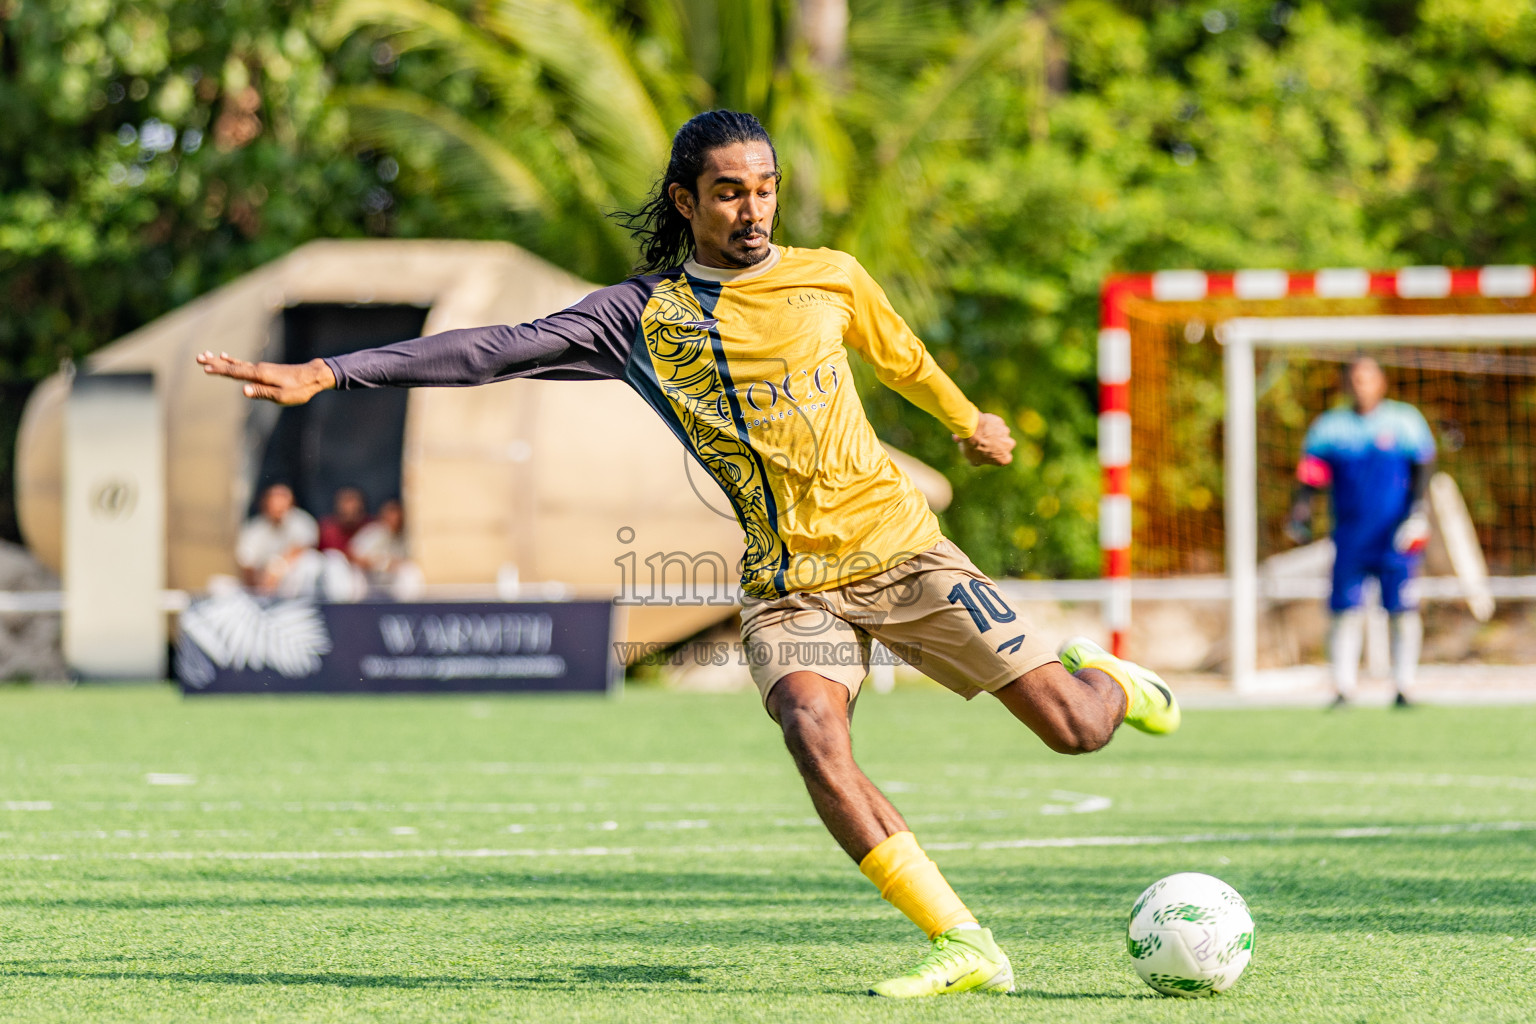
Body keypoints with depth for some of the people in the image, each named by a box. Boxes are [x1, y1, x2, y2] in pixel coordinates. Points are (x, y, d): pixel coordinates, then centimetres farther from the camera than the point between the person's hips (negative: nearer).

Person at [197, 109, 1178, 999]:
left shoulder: (829, 277, 3)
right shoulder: (644, 313, -2)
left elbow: (901, 354, 24)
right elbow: (500, 350, -8)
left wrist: (969, 420, 41)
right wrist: (325, 374, -16)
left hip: (902, 550, 1)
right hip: (790, 585, -1)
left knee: (1074, 727, -6)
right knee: (816, 740, -29)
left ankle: (1101, 677, 34)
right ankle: (966, 947, -22)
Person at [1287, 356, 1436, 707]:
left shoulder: (1406, 421, 6)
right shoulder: (1328, 427, 9)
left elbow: (1422, 468, 3)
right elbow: (1310, 474, 5)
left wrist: (1418, 511, -10)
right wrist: (1300, 515, -9)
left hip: (1396, 537, -1)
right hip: (1350, 536, 1)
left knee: (1402, 609, -5)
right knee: (1345, 609, -5)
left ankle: (1404, 687, 2)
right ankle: (1343, 688, -1)